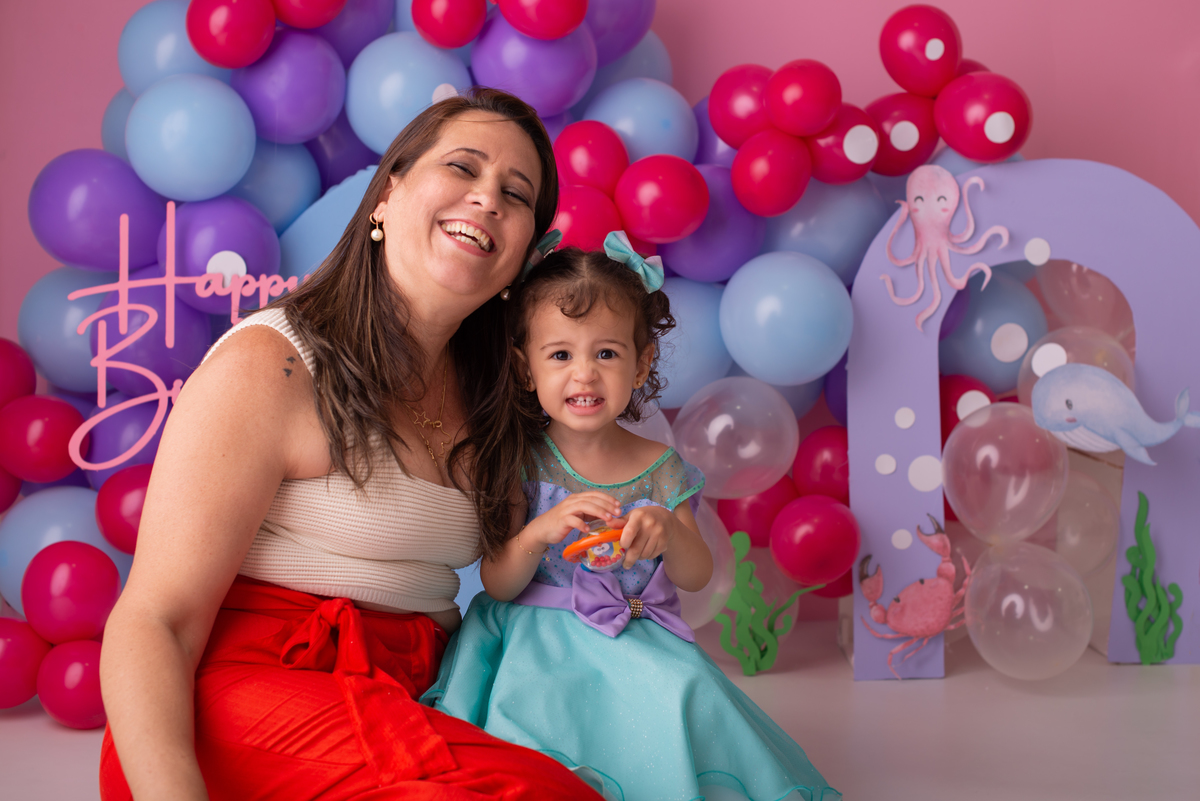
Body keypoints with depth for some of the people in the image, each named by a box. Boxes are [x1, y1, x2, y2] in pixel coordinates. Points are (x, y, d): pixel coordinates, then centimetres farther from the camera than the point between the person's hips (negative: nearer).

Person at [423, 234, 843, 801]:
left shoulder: (659, 468, 4)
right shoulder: (522, 462, -1)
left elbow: (696, 578, 3)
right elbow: (497, 586, -3)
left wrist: (669, 532, -20)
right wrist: (540, 531, -24)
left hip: (638, 646, 2)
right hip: (536, 646, -2)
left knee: (685, 697, -25)